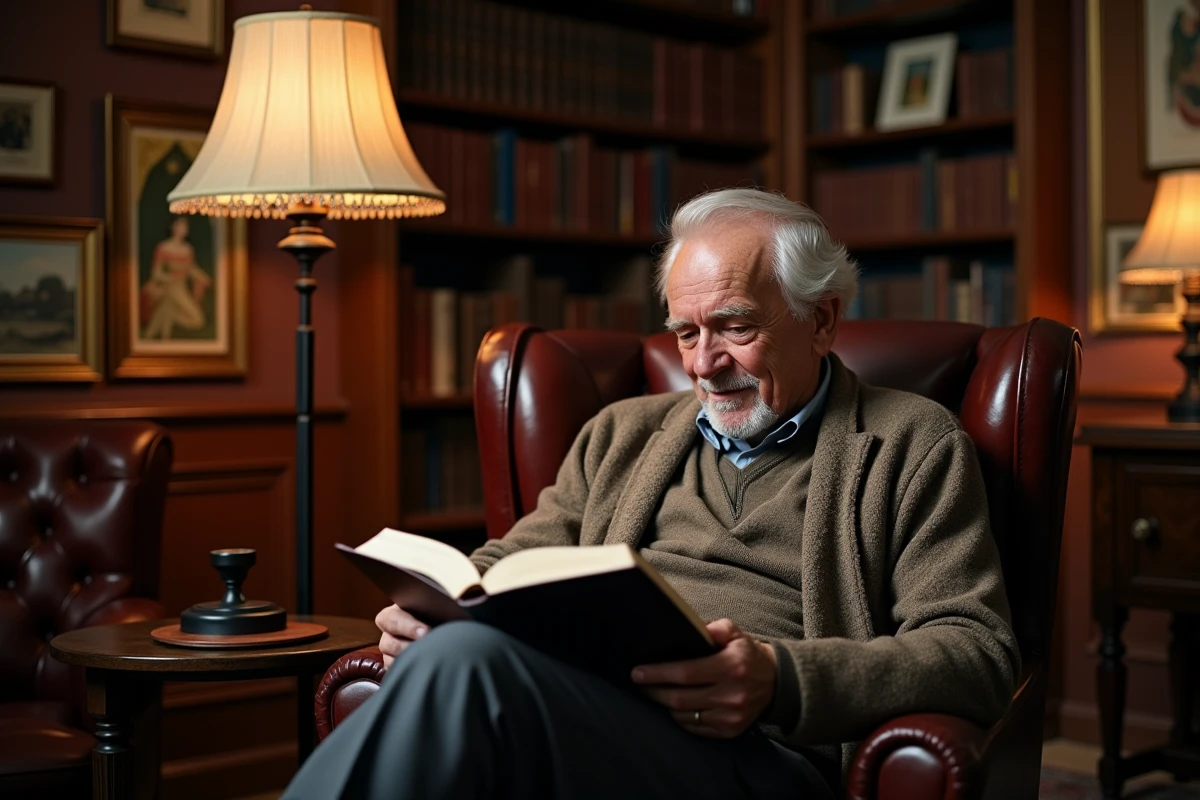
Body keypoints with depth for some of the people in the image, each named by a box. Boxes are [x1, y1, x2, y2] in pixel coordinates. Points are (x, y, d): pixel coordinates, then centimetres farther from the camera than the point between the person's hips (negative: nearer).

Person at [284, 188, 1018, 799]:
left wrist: (783, 680, -17)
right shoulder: (623, 435, 28)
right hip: (575, 712, 4)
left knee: (468, 661, -32)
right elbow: (509, 563, 28)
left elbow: (981, 654, 2)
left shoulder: (914, 447, 13)